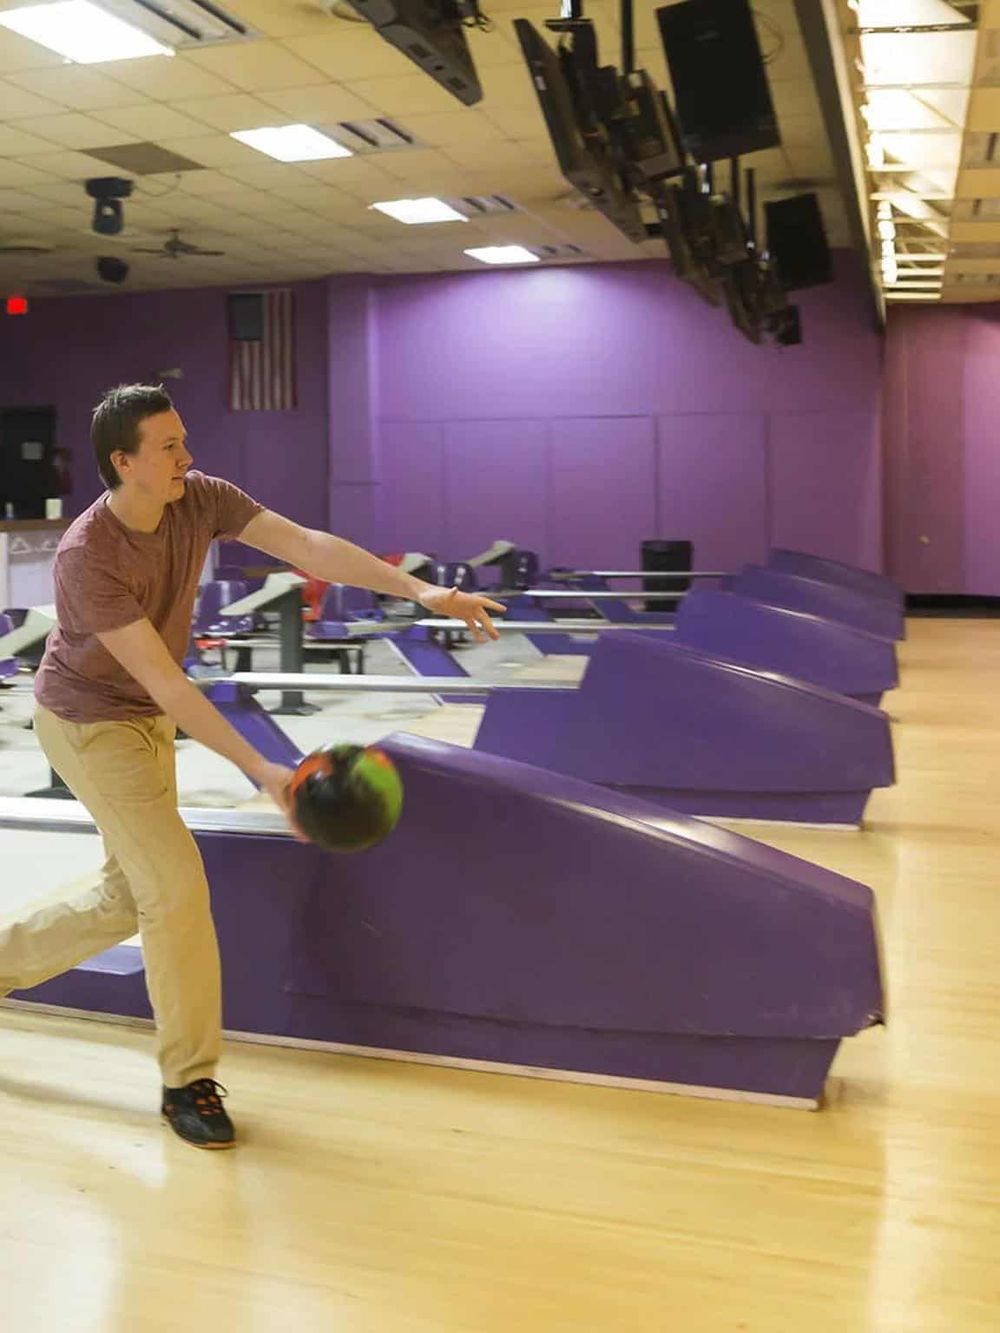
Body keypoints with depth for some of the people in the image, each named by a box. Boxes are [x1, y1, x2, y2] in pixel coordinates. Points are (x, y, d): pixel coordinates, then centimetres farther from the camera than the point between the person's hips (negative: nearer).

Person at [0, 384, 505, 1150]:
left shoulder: (200, 499, -12)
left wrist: (420, 589, -33)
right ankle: (189, 1080, 5)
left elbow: (305, 545, -21)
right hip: (91, 723, -7)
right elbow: (165, 683, -32)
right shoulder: (86, 559, -30)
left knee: (127, 899, 14)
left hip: (149, 722, 7)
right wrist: (263, 771, -37)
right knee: (176, 887, -11)